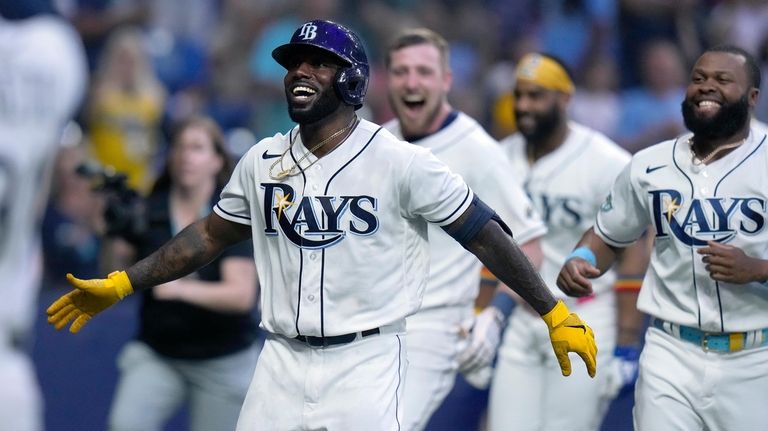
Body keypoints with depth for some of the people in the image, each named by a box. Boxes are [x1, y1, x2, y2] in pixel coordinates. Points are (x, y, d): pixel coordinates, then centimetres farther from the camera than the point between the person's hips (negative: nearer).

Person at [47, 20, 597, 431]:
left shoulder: (398, 162, -8)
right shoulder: (262, 162, 8)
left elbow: (484, 234, -5)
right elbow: (210, 235, 20)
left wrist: (554, 312, -7)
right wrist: (122, 284, 18)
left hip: (366, 366, -5)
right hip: (282, 365, 5)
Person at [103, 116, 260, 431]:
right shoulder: (147, 211, -6)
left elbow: (241, 295, -21)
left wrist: (181, 288, -36)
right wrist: (115, 232, -27)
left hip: (223, 362, -2)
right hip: (156, 354, 2)